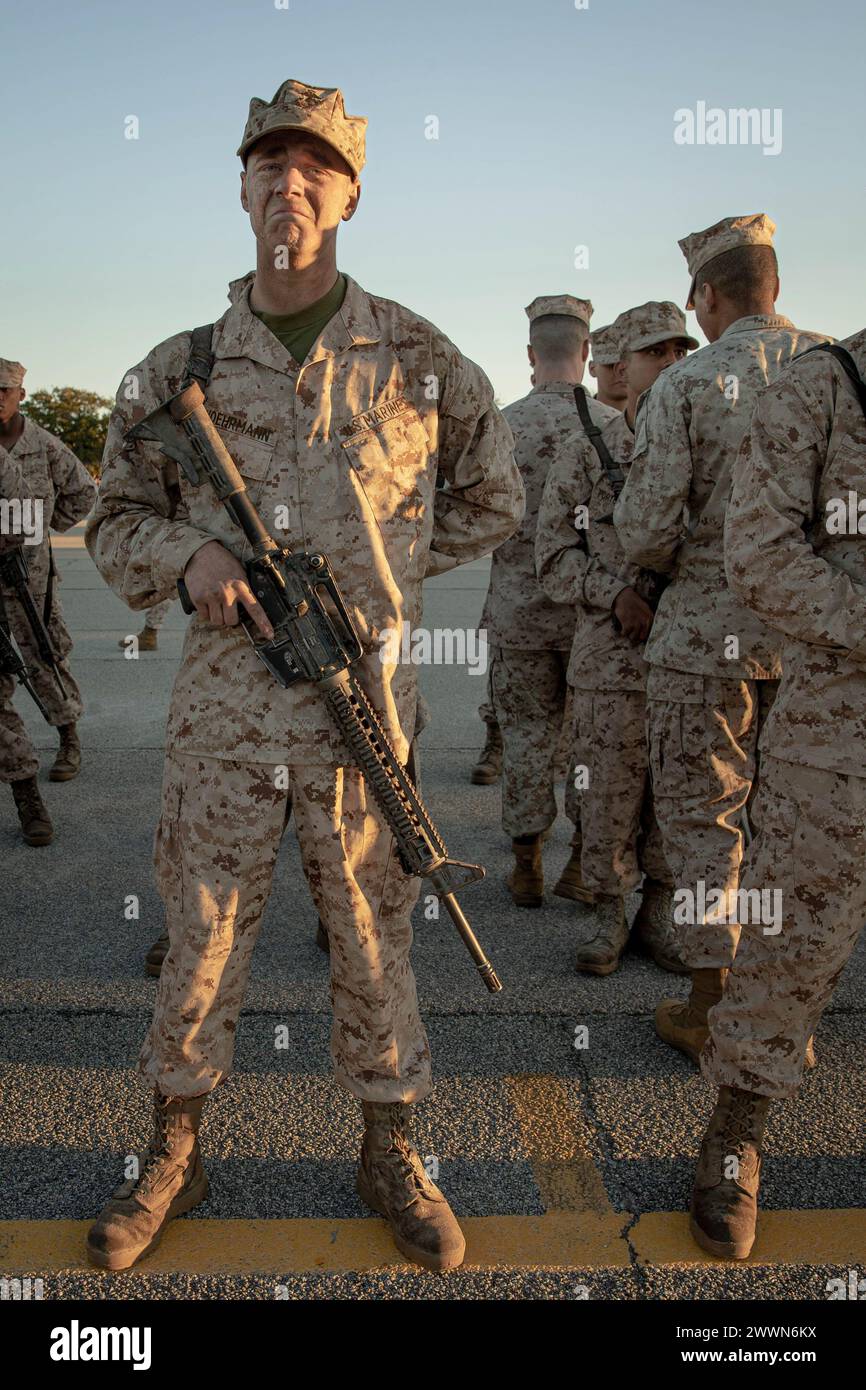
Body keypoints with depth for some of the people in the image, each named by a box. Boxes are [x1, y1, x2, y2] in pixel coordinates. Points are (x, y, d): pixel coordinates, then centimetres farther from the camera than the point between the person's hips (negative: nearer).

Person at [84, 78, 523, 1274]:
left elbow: (494, 497, 15)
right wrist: (190, 556, -10)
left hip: (364, 695, 0)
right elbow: (116, 521, 12)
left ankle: (389, 1156, 33)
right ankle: (174, 1158, 33)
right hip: (221, 703, 1)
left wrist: (387, 569, 5)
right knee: (200, 939, 11)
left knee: (373, 937, 12)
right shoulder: (179, 369, 6)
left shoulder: (418, 357, 4)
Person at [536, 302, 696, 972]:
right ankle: (610, 915, 22)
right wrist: (619, 592, -15)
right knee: (610, 794, 4)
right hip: (613, 662, -2)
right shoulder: (583, 462, 2)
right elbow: (555, 559, 0)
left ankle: (661, 913, 27)